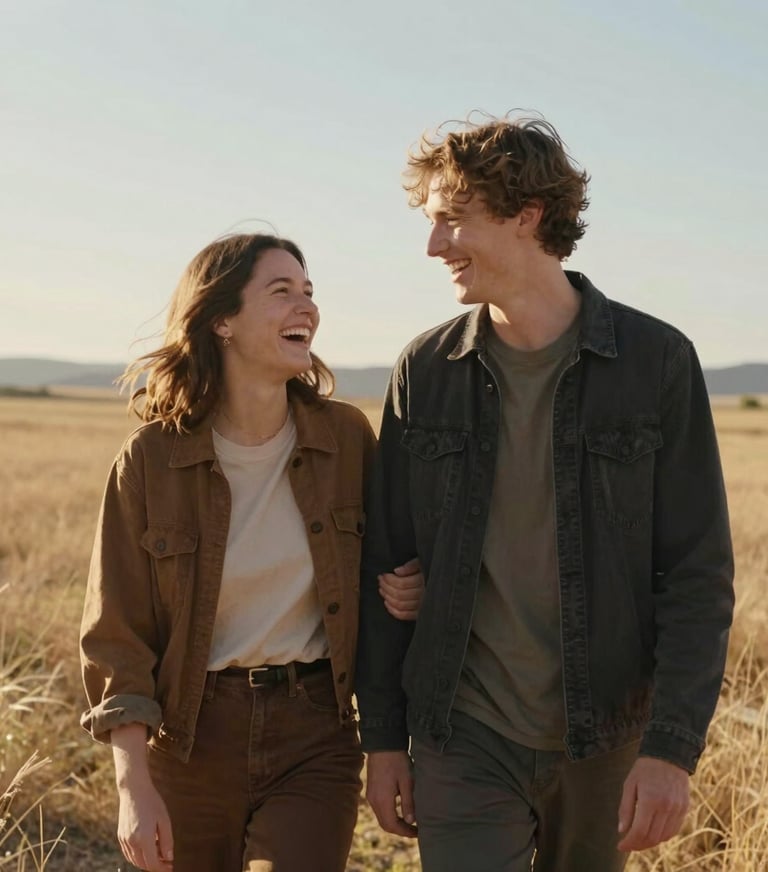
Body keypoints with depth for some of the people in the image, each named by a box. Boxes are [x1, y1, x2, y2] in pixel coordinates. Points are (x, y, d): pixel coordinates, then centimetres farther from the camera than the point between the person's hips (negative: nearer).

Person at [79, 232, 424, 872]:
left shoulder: (347, 436, -4)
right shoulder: (152, 459, -9)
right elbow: (118, 636, -5)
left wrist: (407, 590, -9)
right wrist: (134, 789, -10)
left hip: (315, 741, 1)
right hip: (192, 742, 0)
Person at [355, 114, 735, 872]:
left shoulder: (656, 362, -7)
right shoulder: (425, 372, 0)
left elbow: (699, 574, -6)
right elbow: (385, 566, 4)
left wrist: (673, 747, -13)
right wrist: (383, 734, 4)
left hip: (608, 738, 0)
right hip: (464, 734, 1)